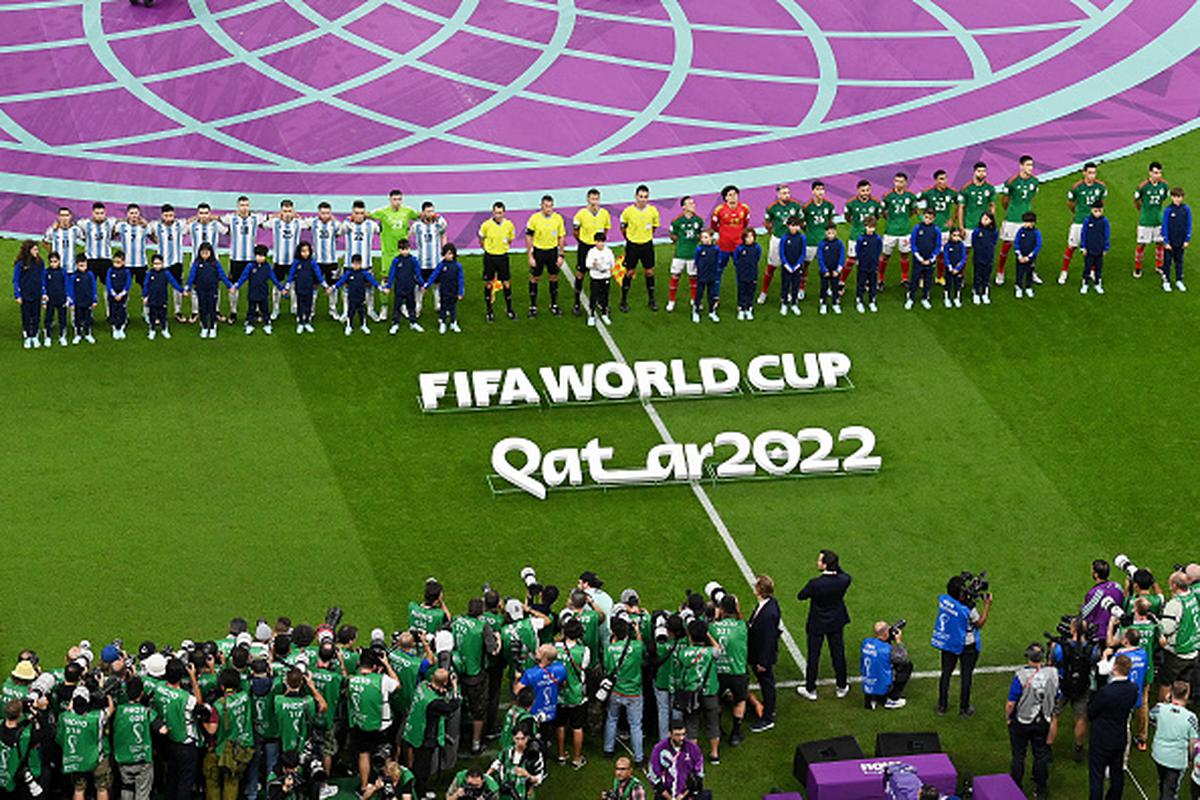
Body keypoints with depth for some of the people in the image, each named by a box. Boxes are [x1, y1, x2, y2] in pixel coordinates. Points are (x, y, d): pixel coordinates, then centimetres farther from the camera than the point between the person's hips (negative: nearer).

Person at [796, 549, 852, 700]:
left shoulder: (815, 584, -31)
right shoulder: (843, 580, -20)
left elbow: (801, 596, -15)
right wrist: (836, 566, -5)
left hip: (816, 625, -4)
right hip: (837, 623, 4)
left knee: (813, 656, 13)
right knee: (838, 654, 19)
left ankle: (810, 690, 26)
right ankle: (842, 687, 34)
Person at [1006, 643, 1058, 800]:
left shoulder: (1021, 676, -25)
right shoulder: (1052, 674, -13)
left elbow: (1011, 704, -20)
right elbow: (1056, 698, 2)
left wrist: (1007, 718, -2)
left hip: (1022, 722, -3)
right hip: (1043, 722, 3)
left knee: (1018, 756, 12)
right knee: (1041, 755, 17)